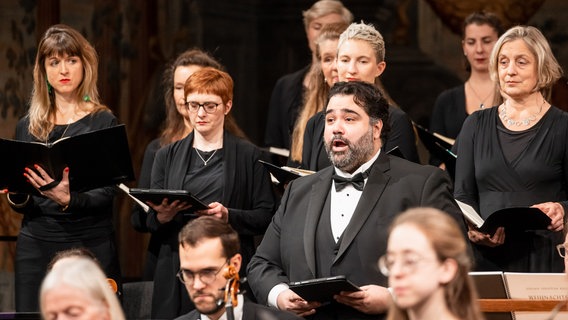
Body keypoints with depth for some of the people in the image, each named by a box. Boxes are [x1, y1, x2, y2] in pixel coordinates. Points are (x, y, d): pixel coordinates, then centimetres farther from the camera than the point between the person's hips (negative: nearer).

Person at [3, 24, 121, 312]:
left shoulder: (103, 122, 2)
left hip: (91, 245, -3)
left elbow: (107, 193, -7)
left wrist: (68, 199, -26)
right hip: (36, 245, 3)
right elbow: (23, 205, 16)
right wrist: (17, 197, -7)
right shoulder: (28, 126, 13)